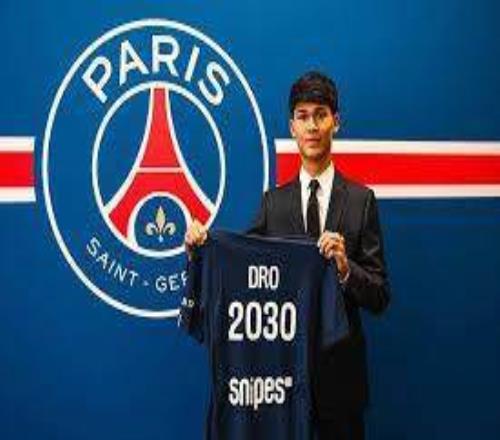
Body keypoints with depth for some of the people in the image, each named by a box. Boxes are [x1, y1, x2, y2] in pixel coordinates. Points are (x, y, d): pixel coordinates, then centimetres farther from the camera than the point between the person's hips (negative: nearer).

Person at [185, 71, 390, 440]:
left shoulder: (361, 200, -3)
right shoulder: (273, 202, 4)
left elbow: (380, 298, -5)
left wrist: (345, 268, -23)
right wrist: (200, 248, -13)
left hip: (340, 367, -1)